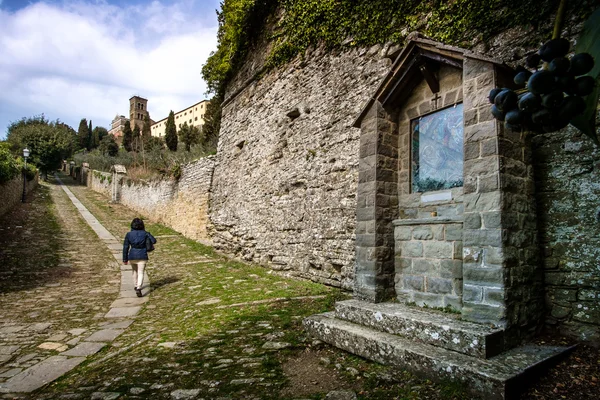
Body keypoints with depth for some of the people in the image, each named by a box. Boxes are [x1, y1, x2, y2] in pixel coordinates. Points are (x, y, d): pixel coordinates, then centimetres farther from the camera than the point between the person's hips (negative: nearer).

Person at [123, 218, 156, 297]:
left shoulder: (129, 234, -2)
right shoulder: (145, 233, -4)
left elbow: (125, 247, -1)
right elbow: (154, 241, -1)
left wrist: (125, 259, 4)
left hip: (132, 256, 2)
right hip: (142, 256, -2)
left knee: (134, 270, 26)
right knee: (140, 272, -1)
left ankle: (135, 285, 40)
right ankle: (138, 288, -21)